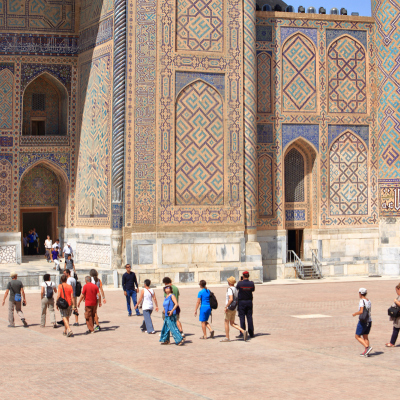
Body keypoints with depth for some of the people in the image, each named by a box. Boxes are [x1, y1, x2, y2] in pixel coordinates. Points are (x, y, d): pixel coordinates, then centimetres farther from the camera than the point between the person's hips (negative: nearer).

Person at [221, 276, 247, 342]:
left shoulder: (230, 289, -16)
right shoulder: (235, 289, 12)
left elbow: (231, 299, -27)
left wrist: (226, 307, -20)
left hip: (229, 308, -8)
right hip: (234, 309, 8)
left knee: (226, 322, 4)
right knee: (232, 323, 12)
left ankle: (227, 338, 7)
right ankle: (243, 331, -6)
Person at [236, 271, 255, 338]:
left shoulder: (240, 283, -14)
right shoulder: (251, 283, -6)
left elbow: (236, 288, 6)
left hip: (241, 302, -3)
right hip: (249, 302, 3)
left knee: (242, 317, 1)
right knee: (249, 317, 8)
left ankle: (242, 333, -3)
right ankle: (251, 333, 10)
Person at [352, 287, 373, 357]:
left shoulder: (362, 301, -14)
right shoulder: (368, 301, 8)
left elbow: (361, 311, -22)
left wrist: (355, 314, -6)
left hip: (363, 321, -8)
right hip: (369, 321, 8)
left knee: (357, 336, 3)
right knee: (365, 337, 13)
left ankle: (367, 347, -12)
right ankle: (366, 352, 8)